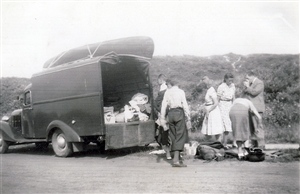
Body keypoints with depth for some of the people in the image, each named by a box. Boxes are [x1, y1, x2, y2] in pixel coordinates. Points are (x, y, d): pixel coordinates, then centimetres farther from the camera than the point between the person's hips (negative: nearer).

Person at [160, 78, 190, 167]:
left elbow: (164, 105, 6)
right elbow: (184, 104, -4)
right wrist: (188, 116, -2)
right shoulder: (180, 91, 2)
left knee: (173, 136, 12)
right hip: (179, 112, -3)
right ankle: (176, 160, -15)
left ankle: (176, 158, 16)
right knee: (180, 136, -5)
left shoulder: (167, 92, 9)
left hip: (170, 113, 4)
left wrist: (162, 118, 8)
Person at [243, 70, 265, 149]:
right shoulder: (251, 83, 19)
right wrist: (246, 87, -2)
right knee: (251, 127, 8)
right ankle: (254, 144, 13)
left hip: (256, 108, -9)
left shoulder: (259, 83, -8)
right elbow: (244, 93, 16)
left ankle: (261, 145, -9)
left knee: (257, 126, -11)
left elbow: (254, 92, -21)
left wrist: (247, 86, -9)